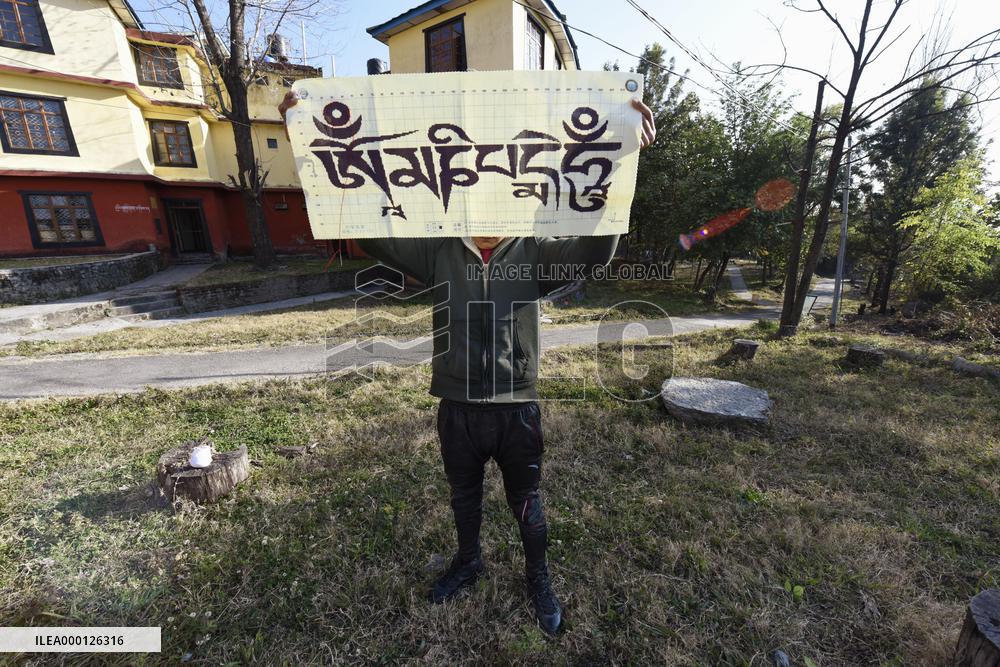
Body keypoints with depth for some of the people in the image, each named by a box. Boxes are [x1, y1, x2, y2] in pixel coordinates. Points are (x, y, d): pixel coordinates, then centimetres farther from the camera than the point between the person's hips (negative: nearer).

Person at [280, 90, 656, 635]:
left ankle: (538, 576, 48)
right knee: (464, 498, 26)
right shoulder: (439, 252, -4)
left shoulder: (534, 254, -7)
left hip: (516, 408, -1)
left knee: (527, 505, 20)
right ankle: (468, 561, 55)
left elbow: (595, 249, -21)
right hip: (457, 408, 2)